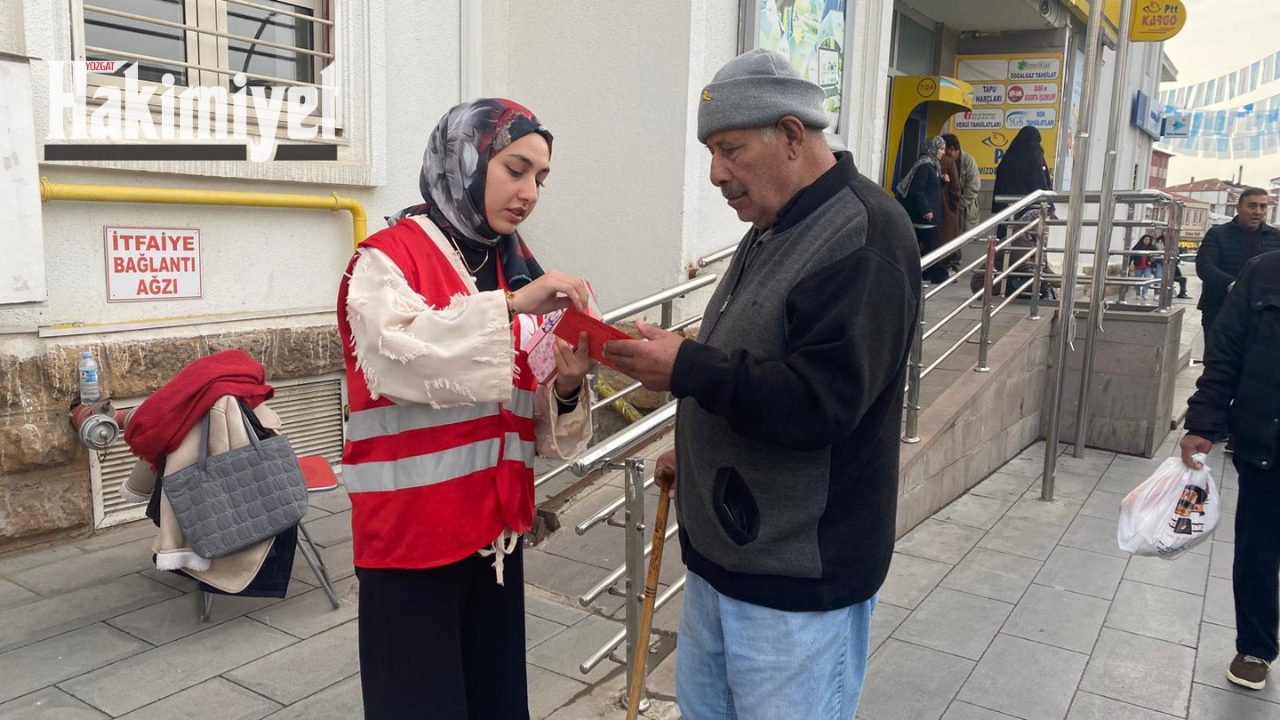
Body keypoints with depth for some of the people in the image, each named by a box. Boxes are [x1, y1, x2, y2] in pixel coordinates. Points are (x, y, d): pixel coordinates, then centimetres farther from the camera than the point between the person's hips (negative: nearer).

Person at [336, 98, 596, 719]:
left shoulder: (518, 271, 9)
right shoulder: (388, 258, -7)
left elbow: (535, 425, 9)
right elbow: (396, 358, -28)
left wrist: (567, 389, -11)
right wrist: (509, 305, -30)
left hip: (497, 527, 6)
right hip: (411, 533, -5)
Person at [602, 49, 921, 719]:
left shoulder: (864, 237, -19)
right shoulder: (775, 229, 11)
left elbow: (817, 403, -28)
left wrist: (688, 369, -29)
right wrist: (696, 453, 21)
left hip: (797, 576, -10)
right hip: (721, 548, 10)